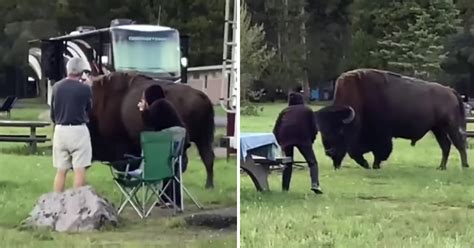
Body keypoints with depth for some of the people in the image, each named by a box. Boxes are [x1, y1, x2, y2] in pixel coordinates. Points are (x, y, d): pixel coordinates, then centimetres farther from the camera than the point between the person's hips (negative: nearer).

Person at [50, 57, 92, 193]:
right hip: (78, 131, -4)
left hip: (60, 131, 4)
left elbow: (53, 113, 10)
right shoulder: (84, 89, -9)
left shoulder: (56, 87, 2)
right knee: (79, 170, 0)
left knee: (61, 171, 9)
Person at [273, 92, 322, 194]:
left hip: (286, 138, 2)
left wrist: (279, 142, 23)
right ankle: (315, 184, -18)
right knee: (312, 162, 3)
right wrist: (311, 140, 23)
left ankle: (285, 188, 10)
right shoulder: (307, 110, 22)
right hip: (302, 137, -2)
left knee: (288, 163, 16)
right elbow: (314, 128, 13)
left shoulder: (285, 111, 26)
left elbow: (276, 129, 18)